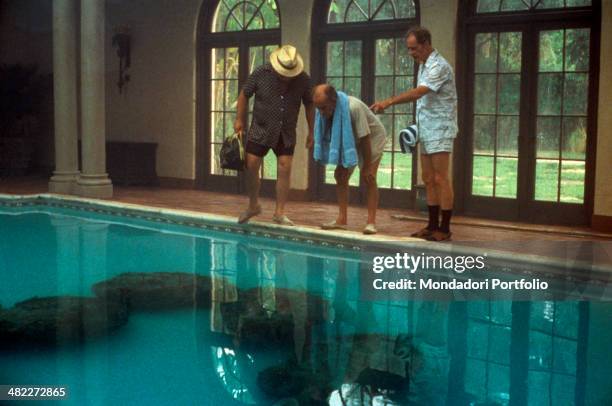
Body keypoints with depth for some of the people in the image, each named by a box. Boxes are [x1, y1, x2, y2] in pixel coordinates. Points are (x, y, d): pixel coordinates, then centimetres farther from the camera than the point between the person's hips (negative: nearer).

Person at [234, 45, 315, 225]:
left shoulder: (303, 79, -9)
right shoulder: (261, 73, -13)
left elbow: (309, 104, 4)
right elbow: (244, 95, -2)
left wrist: (311, 131, 4)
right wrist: (239, 120, -3)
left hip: (286, 134, 1)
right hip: (260, 130, -1)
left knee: (284, 169, -5)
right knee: (251, 167, -3)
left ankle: (279, 213, 5)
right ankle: (253, 205, 19)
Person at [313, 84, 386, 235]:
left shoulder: (353, 107, -39)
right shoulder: (324, 110, -20)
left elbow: (365, 138, -32)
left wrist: (367, 167, -24)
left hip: (373, 136, -6)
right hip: (349, 140, 6)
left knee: (368, 177, -16)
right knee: (340, 175, -1)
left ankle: (371, 222, -15)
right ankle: (341, 219, 4)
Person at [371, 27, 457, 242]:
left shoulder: (439, 66, -15)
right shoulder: (423, 66, 15)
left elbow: (418, 93, -27)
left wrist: (389, 101, -33)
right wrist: (418, 124, 12)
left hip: (439, 131, -9)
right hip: (427, 131, 9)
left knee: (440, 179, -7)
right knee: (428, 180, 10)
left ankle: (445, 228, -3)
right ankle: (433, 225, 16)